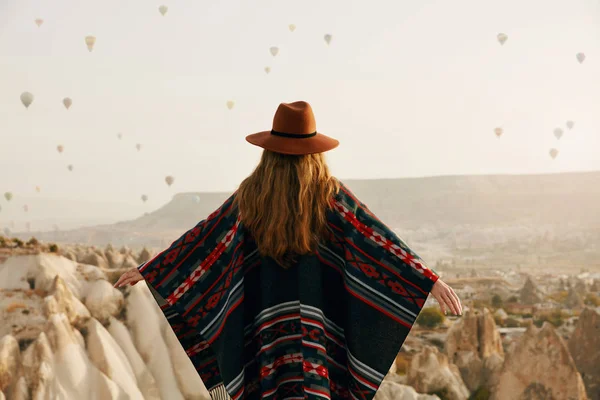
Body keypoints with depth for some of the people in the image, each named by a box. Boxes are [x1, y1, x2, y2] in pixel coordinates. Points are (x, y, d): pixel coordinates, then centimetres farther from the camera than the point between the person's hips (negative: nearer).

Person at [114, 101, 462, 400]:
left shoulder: (251, 195, 0)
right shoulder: (329, 193, -5)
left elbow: (204, 239, 2)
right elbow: (377, 237, -11)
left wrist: (149, 271, 12)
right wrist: (430, 280, -13)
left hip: (267, 322, 2)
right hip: (320, 325, -2)